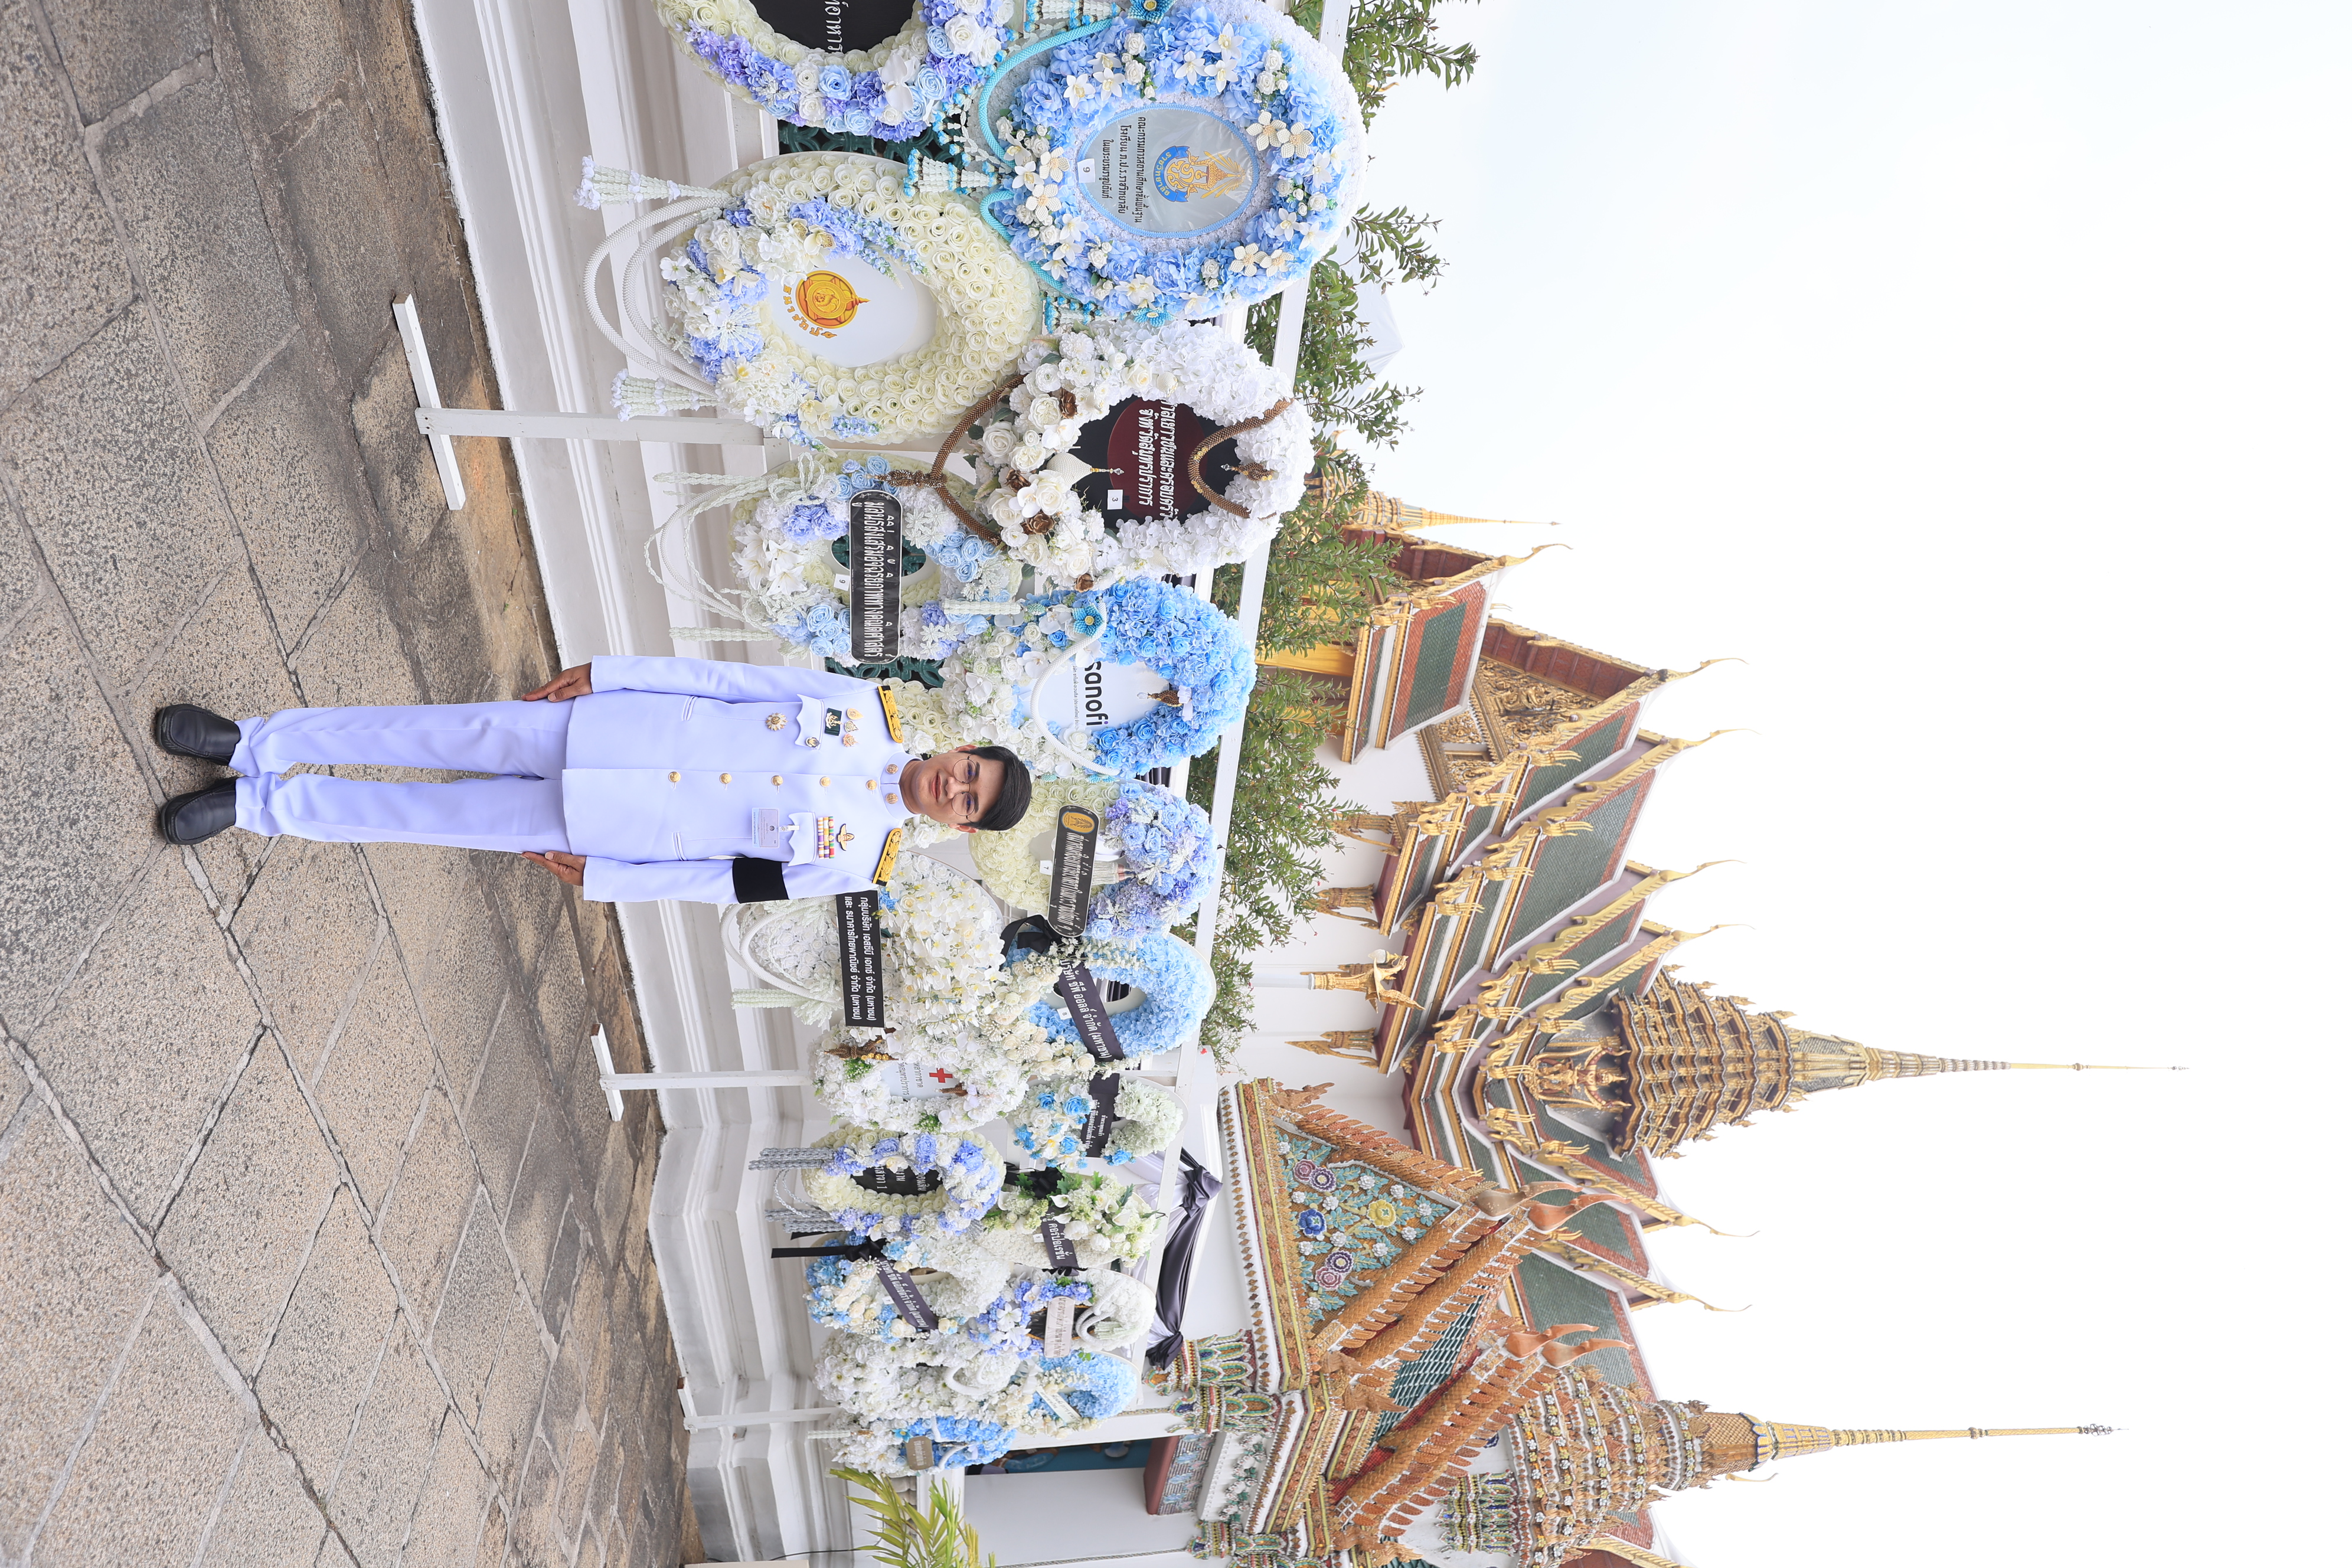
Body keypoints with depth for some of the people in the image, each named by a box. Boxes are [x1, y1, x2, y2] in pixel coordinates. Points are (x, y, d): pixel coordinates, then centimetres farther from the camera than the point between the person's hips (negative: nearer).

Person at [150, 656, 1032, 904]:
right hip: (615, 726, 2)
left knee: (440, 815, -3)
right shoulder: (872, 707, -4)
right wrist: (605, 673, -7)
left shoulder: (857, 858, -8)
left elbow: (732, 883, -5)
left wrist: (599, 879, -5)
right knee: (456, 736, -8)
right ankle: (249, 745, 10)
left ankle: (256, 801, 15)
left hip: (612, 833, -2)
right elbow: (734, 678, -2)